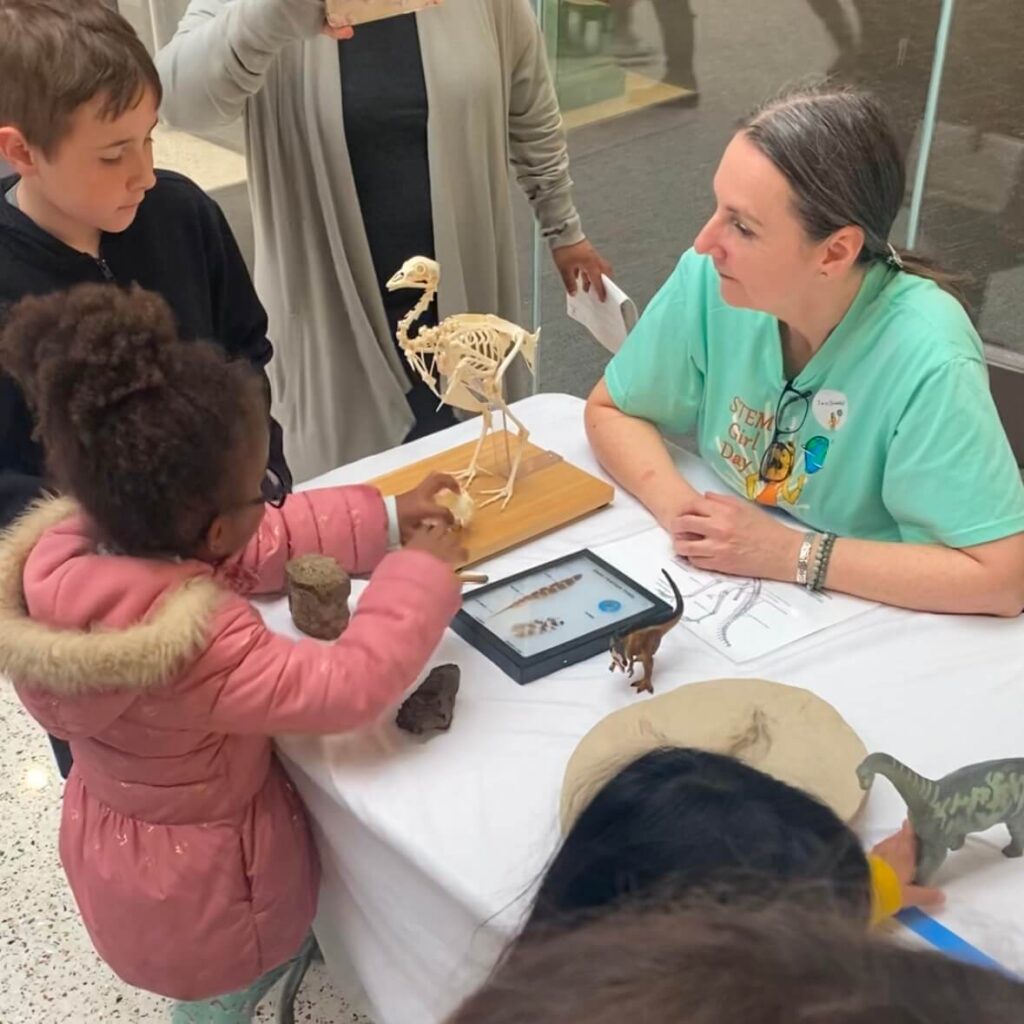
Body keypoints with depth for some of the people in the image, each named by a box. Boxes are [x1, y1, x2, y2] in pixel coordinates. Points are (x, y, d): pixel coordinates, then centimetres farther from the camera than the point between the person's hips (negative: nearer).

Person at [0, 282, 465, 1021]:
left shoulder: (63, 549, -20)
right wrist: (422, 572, -22)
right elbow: (348, 686, -36)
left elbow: (259, 547, -8)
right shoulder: (195, 646, -44)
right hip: (202, 888, -6)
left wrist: (385, 517, -6)